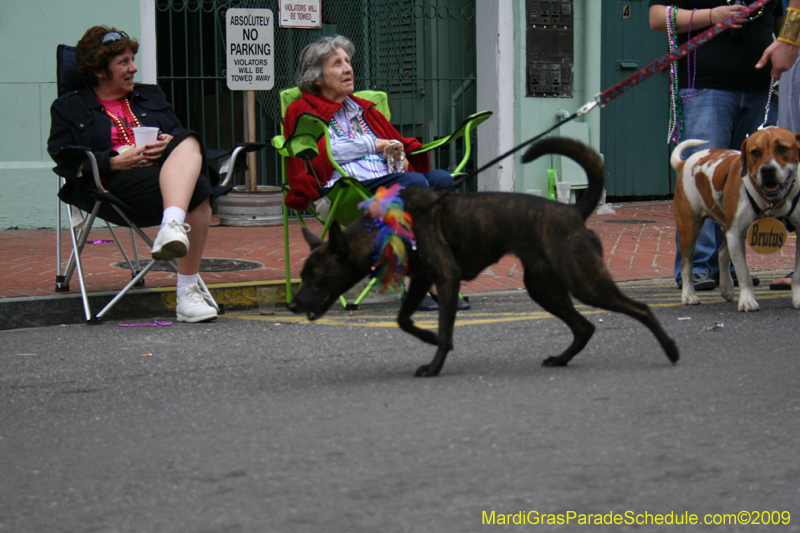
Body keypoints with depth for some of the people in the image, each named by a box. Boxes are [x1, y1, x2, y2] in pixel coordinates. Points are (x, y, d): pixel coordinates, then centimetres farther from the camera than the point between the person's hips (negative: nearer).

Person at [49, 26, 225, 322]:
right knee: (197, 191, -35)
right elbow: (64, 160, 2)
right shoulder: (69, 109, 17)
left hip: (168, 167, 5)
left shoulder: (152, 96, 32)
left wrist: (171, 143, -4)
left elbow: (181, 133, 23)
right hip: (115, 184, -5)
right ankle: (188, 290, -45)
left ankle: (173, 225, -54)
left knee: (188, 143, -34)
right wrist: (115, 161, -13)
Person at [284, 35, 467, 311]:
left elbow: (397, 143, 30)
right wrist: (373, 145, 1)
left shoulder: (363, 109, 33)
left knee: (441, 178, -25)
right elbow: (324, 154, -3)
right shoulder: (302, 112, 13)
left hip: (387, 179, 6)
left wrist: (395, 149, 4)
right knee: (415, 182, -32)